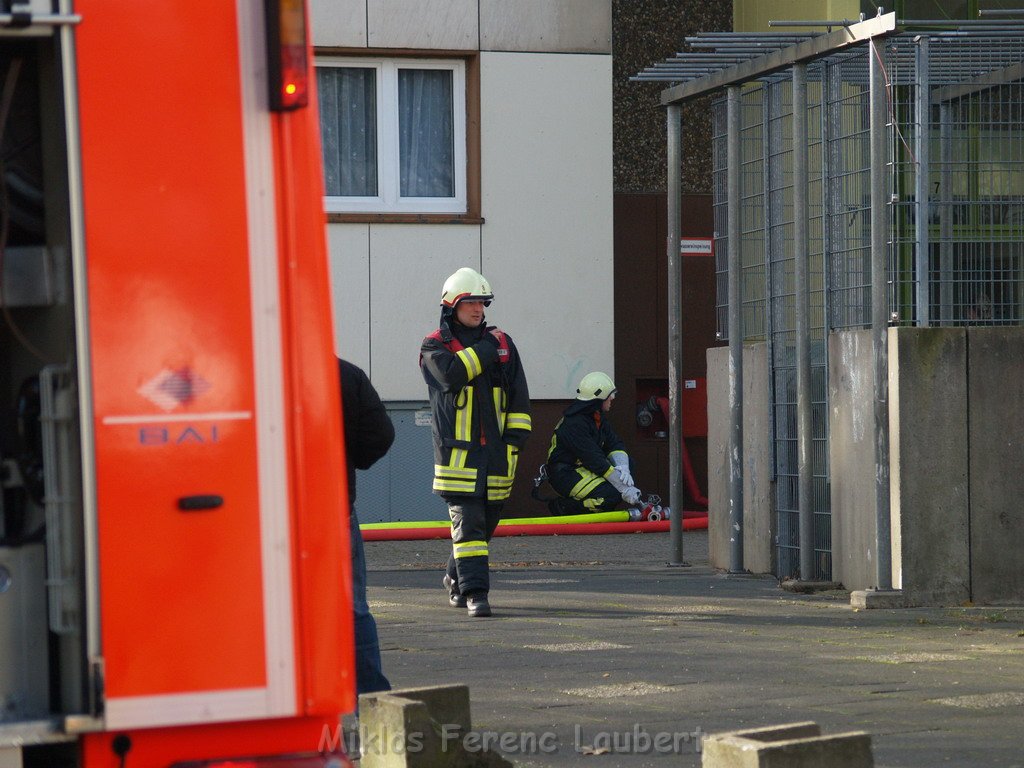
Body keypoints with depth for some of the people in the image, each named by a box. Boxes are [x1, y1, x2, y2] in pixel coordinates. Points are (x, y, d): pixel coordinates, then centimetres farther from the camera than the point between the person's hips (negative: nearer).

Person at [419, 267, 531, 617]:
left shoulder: (501, 343, 13)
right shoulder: (435, 346, 2)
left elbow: (518, 397, 13)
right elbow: (451, 373, -20)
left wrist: (514, 440, 3)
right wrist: (485, 351, -9)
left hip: (496, 453, 4)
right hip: (457, 452, -4)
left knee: (486, 521, 12)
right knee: (467, 522, -13)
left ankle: (455, 577, 31)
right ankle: (474, 590, -13)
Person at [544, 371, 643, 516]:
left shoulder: (598, 416, 7)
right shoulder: (574, 423, -24)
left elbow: (615, 444, 7)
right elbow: (595, 460, -27)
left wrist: (623, 467, -17)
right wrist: (624, 489, -28)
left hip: (582, 469, 10)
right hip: (564, 475, -10)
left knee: (626, 462, 1)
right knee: (612, 495, -24)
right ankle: (562, 506, -9)